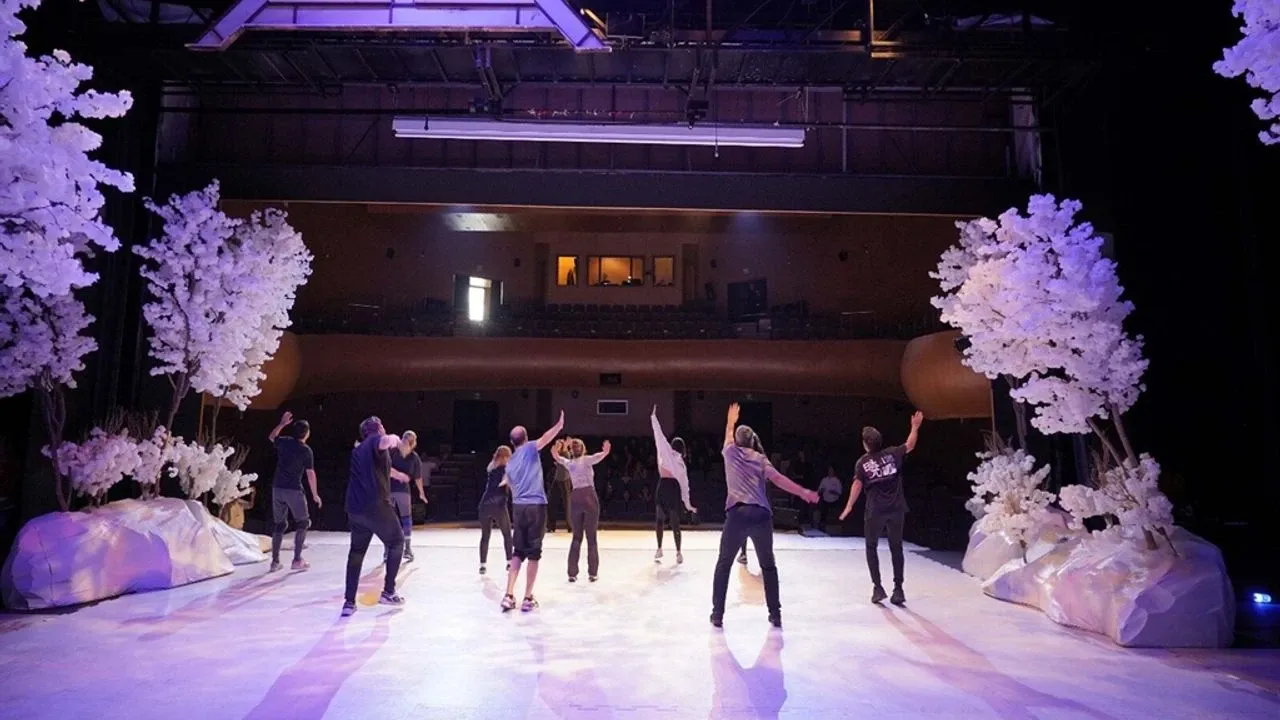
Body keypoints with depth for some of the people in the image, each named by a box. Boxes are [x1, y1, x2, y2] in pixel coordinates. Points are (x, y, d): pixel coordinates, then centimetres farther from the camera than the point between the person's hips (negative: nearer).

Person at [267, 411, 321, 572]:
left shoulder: (283, 442, 3)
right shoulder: (306, 450, -9)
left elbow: (271, 437, 28)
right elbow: (310, 473, -9)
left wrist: (282, 423, 31)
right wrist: (315, 494, -3)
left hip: (277, 488, 5)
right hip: (294, 490, -5)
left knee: (279, 524, 14)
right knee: (303, 523, 9)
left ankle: (275, 561, 14)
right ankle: (297, 560, 3)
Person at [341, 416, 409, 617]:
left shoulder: (359, 450, 24)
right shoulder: (376, 440, -1)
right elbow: (384, 442, -30)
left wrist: (398, 474, 60)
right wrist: (393, 439, -7)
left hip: (355, 508, 7)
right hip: (376, 506, -7)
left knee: (357, 551, 17)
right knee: (397, 542, 13)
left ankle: (349, 602, 12)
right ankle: (388, 592, 11)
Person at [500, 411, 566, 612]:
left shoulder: (510, 463, 15)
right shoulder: (530, 449, -2)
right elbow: (545, 439, -24)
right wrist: (559, 425, -35)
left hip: (518, 507, 5)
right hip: (536, 506, -5)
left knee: (517, 552, 12)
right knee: (533, 553, 2)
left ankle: (509, 595, 4)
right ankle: (528, 598, 4)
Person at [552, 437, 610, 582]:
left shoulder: (568, 463, 11)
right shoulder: (587, 459, 2)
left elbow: (554, 452, 17)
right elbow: (605, 451, -8)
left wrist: (562, 445, 9)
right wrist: (606, 445, 1)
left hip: (575, 498, 3)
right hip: (589, 497, -3)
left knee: (576, 537, 11)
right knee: (591, 536, 2)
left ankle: (572, 573, 7)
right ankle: (592, 572, 3)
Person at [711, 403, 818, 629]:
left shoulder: (731, 452, 15)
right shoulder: (761, 458, 13)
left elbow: (728, 435, 37)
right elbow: (778, 479, -2)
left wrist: (731, 420, 56)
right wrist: (804, 493, -2)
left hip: (737, 514, -1)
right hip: (761, 515, 1)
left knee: (723, 564, 14)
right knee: (768, 566, 18)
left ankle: (717, 614, 13)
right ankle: (775, 614, 17)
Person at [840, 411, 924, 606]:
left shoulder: (862, 462, -6)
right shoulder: (892, 453, 1)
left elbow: (857, 485, -14)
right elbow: (910, 445, 16)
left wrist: (849, 506, -13)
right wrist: (915, 426, 28)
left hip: (875, 510, -2)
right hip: (896, 509, 3)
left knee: (872, 547, 14)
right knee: (896, 547, 13)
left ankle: (878, 587, 8)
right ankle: (898, 589, 13)